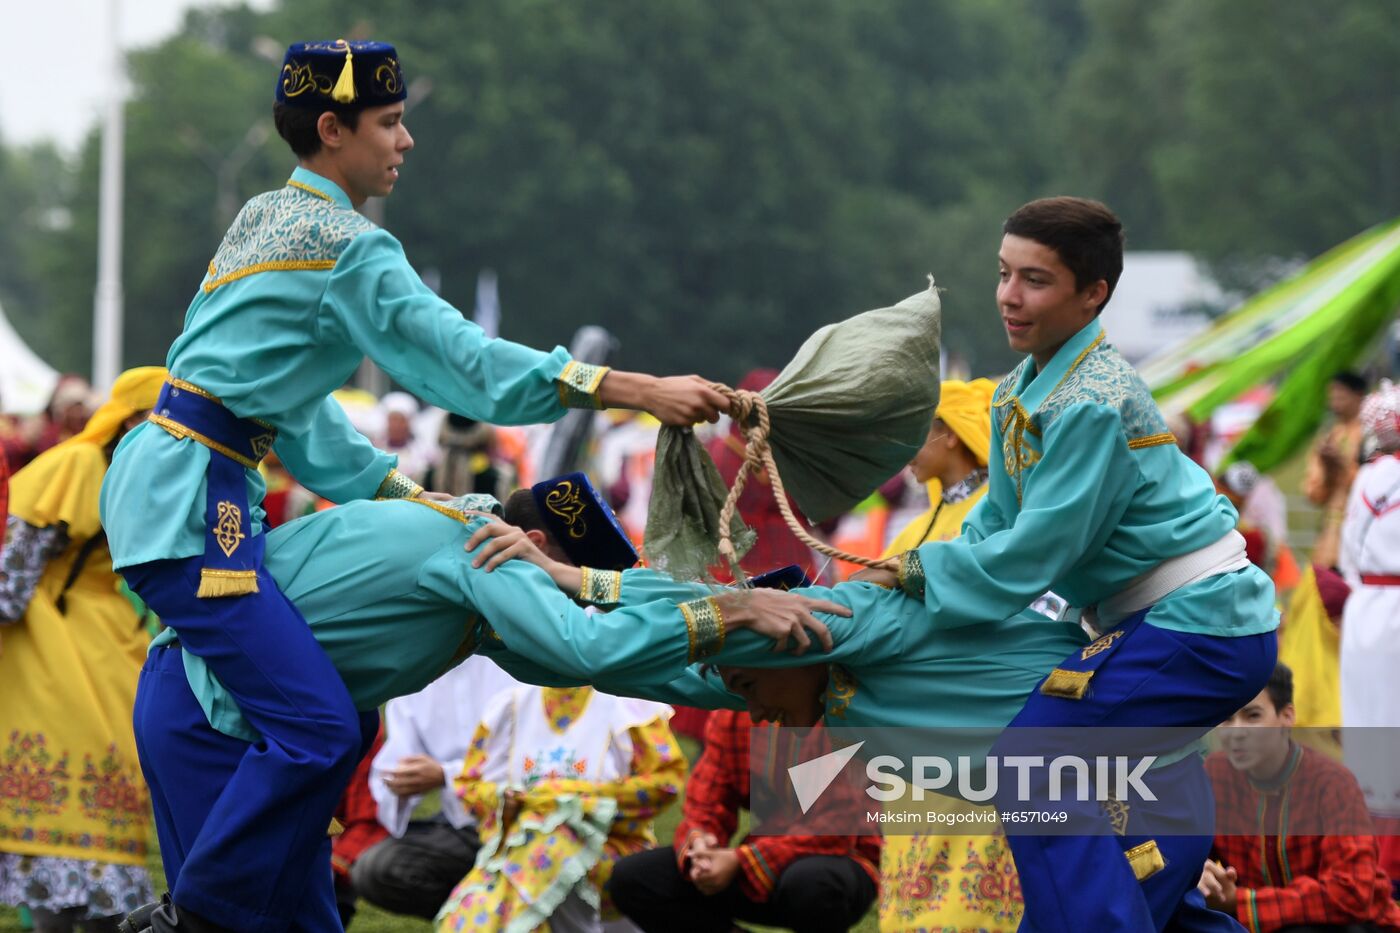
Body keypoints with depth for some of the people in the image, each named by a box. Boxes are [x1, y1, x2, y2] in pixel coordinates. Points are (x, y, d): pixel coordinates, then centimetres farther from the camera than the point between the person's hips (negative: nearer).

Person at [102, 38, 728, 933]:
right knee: (319, 726, -17)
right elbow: (465, 360, -17)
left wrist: (396, 488, 19)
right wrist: (644, 392, -19)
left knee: (329, 707, 12)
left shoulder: (267, 217, 19)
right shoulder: (345, 245, -11)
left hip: (167, 487, 10)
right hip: (186, 502, -10)